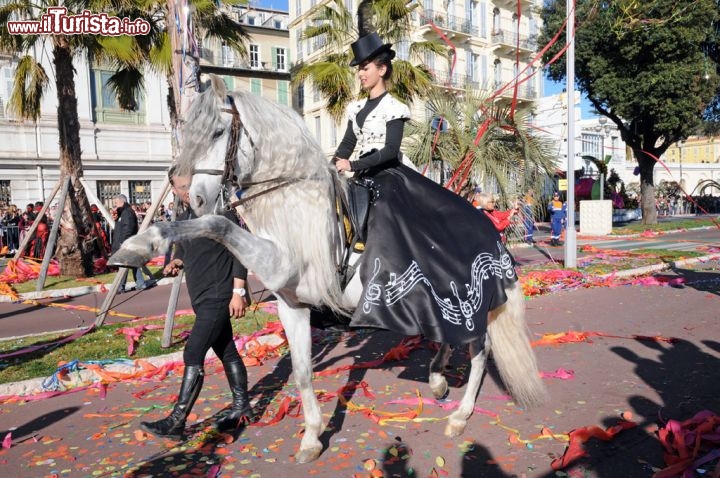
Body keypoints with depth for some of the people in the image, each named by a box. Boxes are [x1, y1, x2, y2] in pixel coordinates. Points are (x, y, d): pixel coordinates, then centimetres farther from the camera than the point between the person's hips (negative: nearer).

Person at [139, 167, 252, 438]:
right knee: (226, 352, 14)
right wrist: (175, 263, 0)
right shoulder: (181, 220, 13)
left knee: (193, 354, -10)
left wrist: (238, 291, -18)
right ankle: (241, 406, 26)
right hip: (202, 297, 8)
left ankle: (177, 420, -3)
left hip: (219, 295, -8)